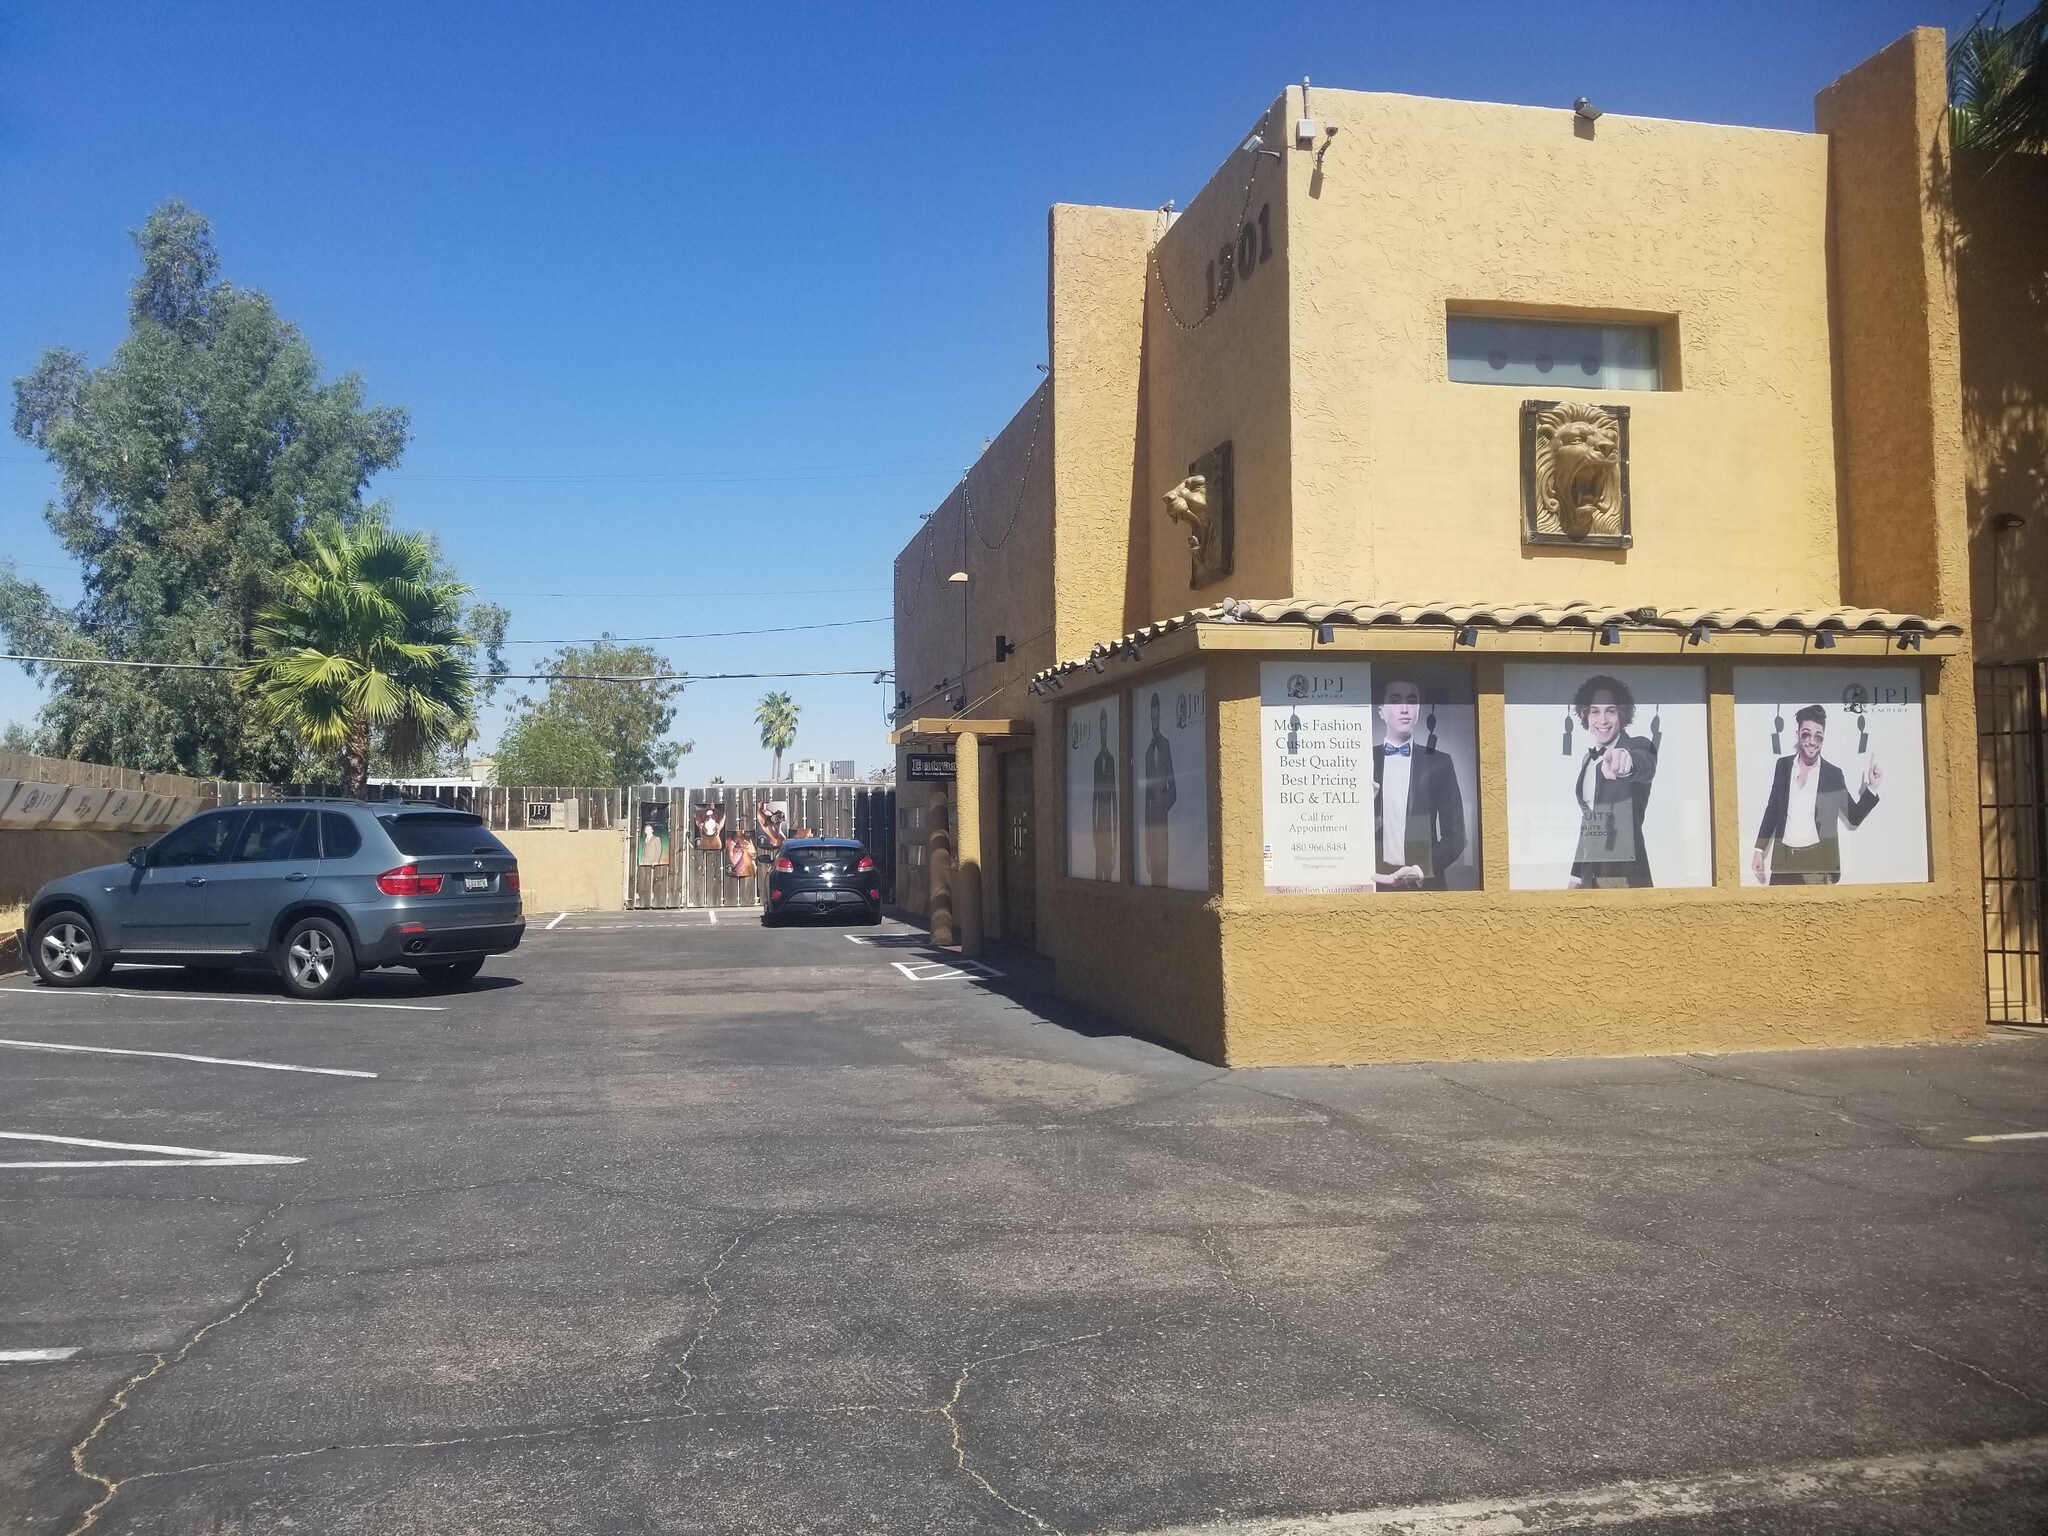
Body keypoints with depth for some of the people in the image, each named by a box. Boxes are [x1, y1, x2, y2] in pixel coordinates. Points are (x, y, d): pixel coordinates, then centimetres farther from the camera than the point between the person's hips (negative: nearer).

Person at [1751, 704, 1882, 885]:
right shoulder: (1782, 765, 6)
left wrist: (1872, 787, -10)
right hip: (1783, 859, 2)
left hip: (1817, 863, -2)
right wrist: (1759, 850, 9)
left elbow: (1855, 817, 4)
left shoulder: (1834, 774, 1)